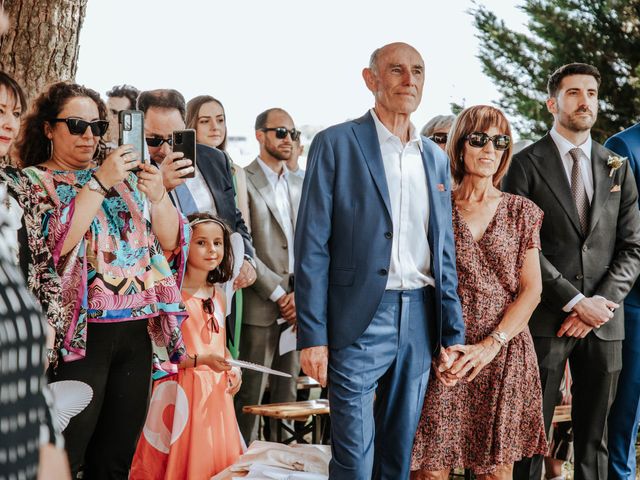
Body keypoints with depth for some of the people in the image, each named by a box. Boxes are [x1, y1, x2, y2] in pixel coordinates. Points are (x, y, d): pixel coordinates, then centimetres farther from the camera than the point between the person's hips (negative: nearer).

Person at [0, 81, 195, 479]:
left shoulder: (122, 179, 14)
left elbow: (171, 241, 10)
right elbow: (55, 243, -15)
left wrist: (158, 195, -8)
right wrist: (100, 183, -15)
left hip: (136, 334, 5)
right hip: (79, 336, -4)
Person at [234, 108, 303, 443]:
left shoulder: (299, 186, 17)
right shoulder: (243, 181, -4)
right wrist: (278, 294, -10)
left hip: (295, 305, 6)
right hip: (259, 306, -6)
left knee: (286, 393, 10)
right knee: (250, 396, -3)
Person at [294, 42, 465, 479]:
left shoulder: (436, 158, 13)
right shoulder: (336, 144, -3)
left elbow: (444, 251, 15)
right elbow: (312, 247, -6)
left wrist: (452, 334, 10)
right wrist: (313, 336, -12)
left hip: (420, 322, 5)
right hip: (360, 319, -5)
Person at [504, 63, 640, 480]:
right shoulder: (526, 165, 0)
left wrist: (602, 303, -7)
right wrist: (576, 302, -13)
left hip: (603, 321, 3)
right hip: (545, 319, -3)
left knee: (594, 437, 8)